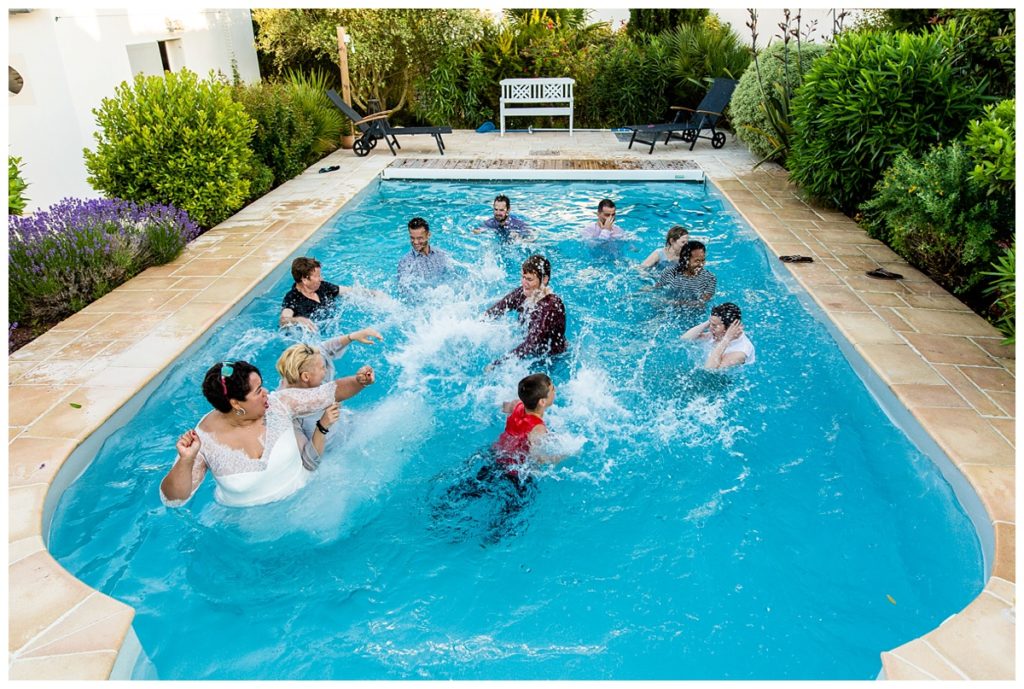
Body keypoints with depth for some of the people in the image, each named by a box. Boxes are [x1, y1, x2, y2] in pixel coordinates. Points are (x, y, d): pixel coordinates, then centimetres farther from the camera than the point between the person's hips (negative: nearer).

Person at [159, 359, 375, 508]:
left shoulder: (278, 404, -14)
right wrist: (186, 461, -35)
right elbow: (173, 499, -17)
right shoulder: (204, 439, -20)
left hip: (301, 497, 1)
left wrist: (358, 381, -23)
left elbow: (328, 393, -6)